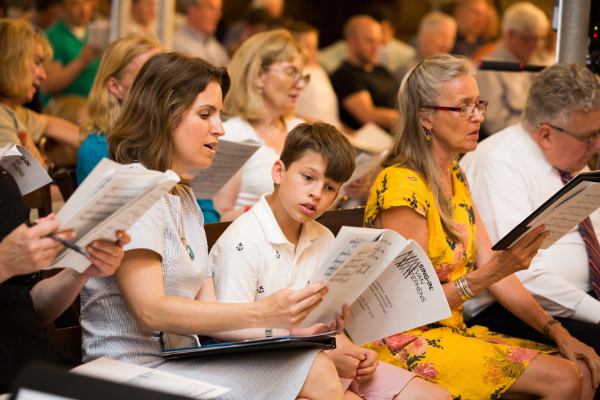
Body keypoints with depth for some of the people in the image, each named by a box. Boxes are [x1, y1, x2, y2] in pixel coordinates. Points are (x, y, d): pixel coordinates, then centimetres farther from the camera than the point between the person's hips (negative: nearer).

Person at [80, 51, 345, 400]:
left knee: (319, 369, -14)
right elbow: (150, 312, -20)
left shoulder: (184, 197, 20)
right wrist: (262, 313, -24)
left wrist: (287, 327, -3)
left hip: (177, 361, 9)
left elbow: (207, 311, 12)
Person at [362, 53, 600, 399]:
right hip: (408, 342, -8)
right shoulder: (402, 187, -18)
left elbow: (489, 265, 8)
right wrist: (494, 271, -27)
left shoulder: (455, 177, 11)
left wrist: (557, 331, -2)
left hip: (453, 330, 9)